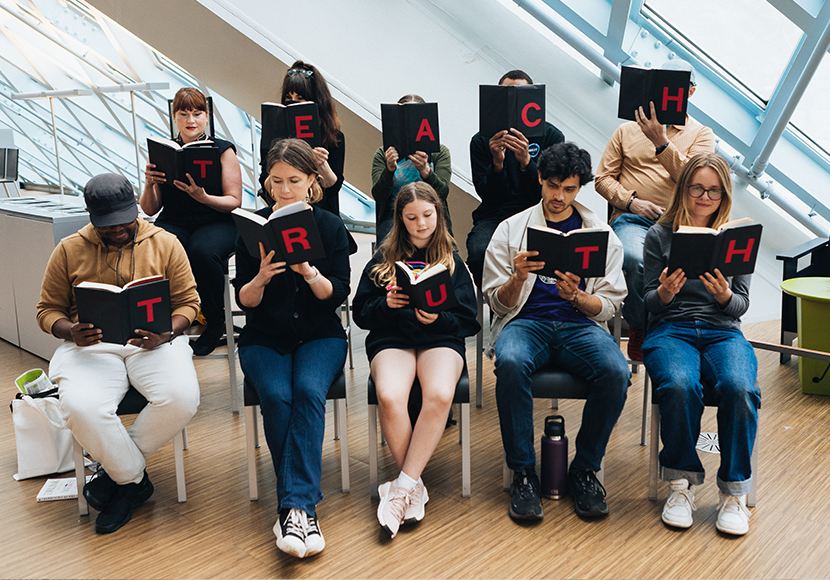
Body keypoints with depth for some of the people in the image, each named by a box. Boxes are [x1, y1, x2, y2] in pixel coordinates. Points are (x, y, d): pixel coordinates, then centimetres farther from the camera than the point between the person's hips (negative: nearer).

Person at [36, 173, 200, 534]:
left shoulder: (165, 244, 8)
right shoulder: (69, 250, 10)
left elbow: (187, 301, 9)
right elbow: (48, 309, 13)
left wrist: (166, 334, -12)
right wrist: (69, 332, -10)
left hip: (154, 342, 0)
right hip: (91, 346, 0)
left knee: (181, 398, -31)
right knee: (80, 407, -33)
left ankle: (116, 469, -5)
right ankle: (134, 480, -6)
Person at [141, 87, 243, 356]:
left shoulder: (223, 150, 3)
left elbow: (234, 201, -2)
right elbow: (150, 210, 9)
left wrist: (203, 198, -20)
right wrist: (148, 184, -13)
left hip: (215, 223, -2)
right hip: (173, 223, 2)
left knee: (203, 252, -36)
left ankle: (215, 322, -11)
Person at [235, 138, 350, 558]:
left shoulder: (330, 227, 2)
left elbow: (337, 295, -4)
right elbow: (244, 300, -1)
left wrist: (308, 271, -23)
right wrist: (262, 276, -22)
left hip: (319, 336, 0)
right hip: (264, 338, 1)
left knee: (308, 391, -31)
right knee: (276, 396, -29)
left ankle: (295, 506, -31)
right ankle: (301, 508, -23)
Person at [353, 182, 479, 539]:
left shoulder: (452, 261, 16)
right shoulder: (382, 259, 16)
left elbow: (468, 319, 9)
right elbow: (361, 313, 11)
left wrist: (438, 318, -11)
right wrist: (386, 304, -10)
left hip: (440, 338, 0)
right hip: (391, 339, 0)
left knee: (439, 395, -34)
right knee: (389, 397, -33)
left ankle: (402, 487, -25)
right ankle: (415, 485, -17)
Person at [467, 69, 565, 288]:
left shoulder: (551, 136, 5)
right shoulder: (482, 140, 6)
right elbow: (488, 196, -2)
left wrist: (526, 162, -23)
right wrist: (497, 164, -21)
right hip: (494, 216, 1)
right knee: (479, 253, -32)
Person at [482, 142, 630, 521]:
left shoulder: (602, 234, 13)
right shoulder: (511, 229, 11)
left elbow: (609, 307, 8)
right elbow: (498, 303, 7)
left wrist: (576, 296, -13)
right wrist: (518, 278, -14)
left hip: (580, 325, 1)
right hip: (526, 322, -1)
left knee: (616, 372, -31)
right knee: (511, 363, -36)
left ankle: (584, 470, -8)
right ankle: (523, 473, -18)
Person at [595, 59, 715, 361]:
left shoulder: (702, 134, 17)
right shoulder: (628, 130, 21)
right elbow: (603, 178, 15)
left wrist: (661, 142, -13)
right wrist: (631, 201, -4)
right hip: (632, 219, 0)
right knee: (635, 259, -36)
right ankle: (638, 329, -9)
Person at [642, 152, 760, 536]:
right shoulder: (660, 235, 7)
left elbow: (742, 304, 8)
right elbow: (649, 302, 6)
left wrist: (726, 296, -15)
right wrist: (664, 293, -17)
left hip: (723, 331, 2)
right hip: (671, 329, -1)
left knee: (739, 388, -32)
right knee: (680, 386, -35)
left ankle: (734, 492, -14)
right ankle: (682, 482, -14)